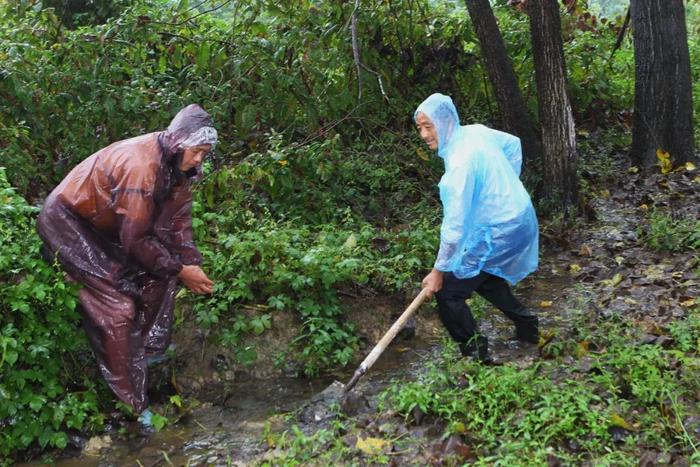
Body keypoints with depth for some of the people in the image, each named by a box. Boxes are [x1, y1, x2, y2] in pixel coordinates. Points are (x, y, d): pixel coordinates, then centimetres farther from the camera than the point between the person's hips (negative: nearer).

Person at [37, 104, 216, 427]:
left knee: (161, 272, 3)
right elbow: (135, 239, -28)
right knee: (117, 308, -15)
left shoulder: (177, 165, -5)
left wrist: (193, 267, -11)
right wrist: (180, 270, -19)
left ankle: (149, 350, 14)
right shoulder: (140, 166, -33)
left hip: (107, 224, 9)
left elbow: (178, 222, 0)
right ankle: (131, 404, -7)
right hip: (68, 222, -9)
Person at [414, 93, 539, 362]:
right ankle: (526, 325, 38)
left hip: (498, 233, -9)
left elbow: (455, 224, -27)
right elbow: (513, 144, 19)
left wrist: (439, 271, -19)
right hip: (520, 217, 10)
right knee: (481, 276, 29)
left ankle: (475, 354, 5)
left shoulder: (460, 161, -28)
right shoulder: (476, 131, -1)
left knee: (448, 291, -3)